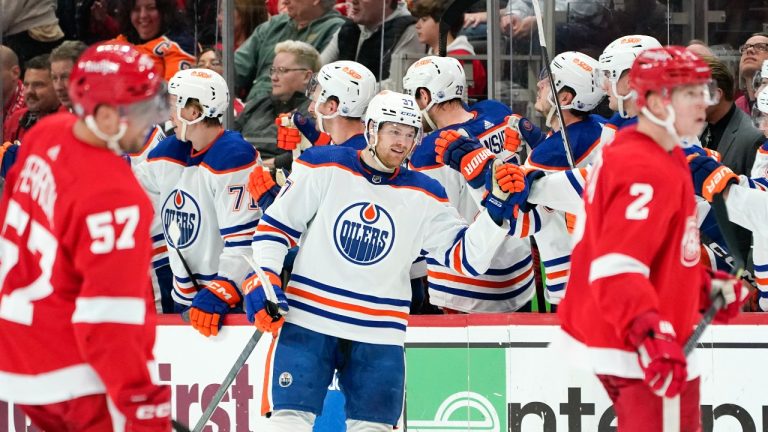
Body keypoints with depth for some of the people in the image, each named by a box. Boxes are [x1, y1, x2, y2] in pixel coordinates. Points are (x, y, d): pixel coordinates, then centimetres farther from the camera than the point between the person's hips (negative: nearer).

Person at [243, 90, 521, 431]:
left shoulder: (424, 196, 6)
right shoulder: (323, 167, -1)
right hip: (307, 321, -3)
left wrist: (496, 206, -11)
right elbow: (275, 225, 3)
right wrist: (263, 281, -8)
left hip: (379, 335, 3)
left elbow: (467, 258, 0)